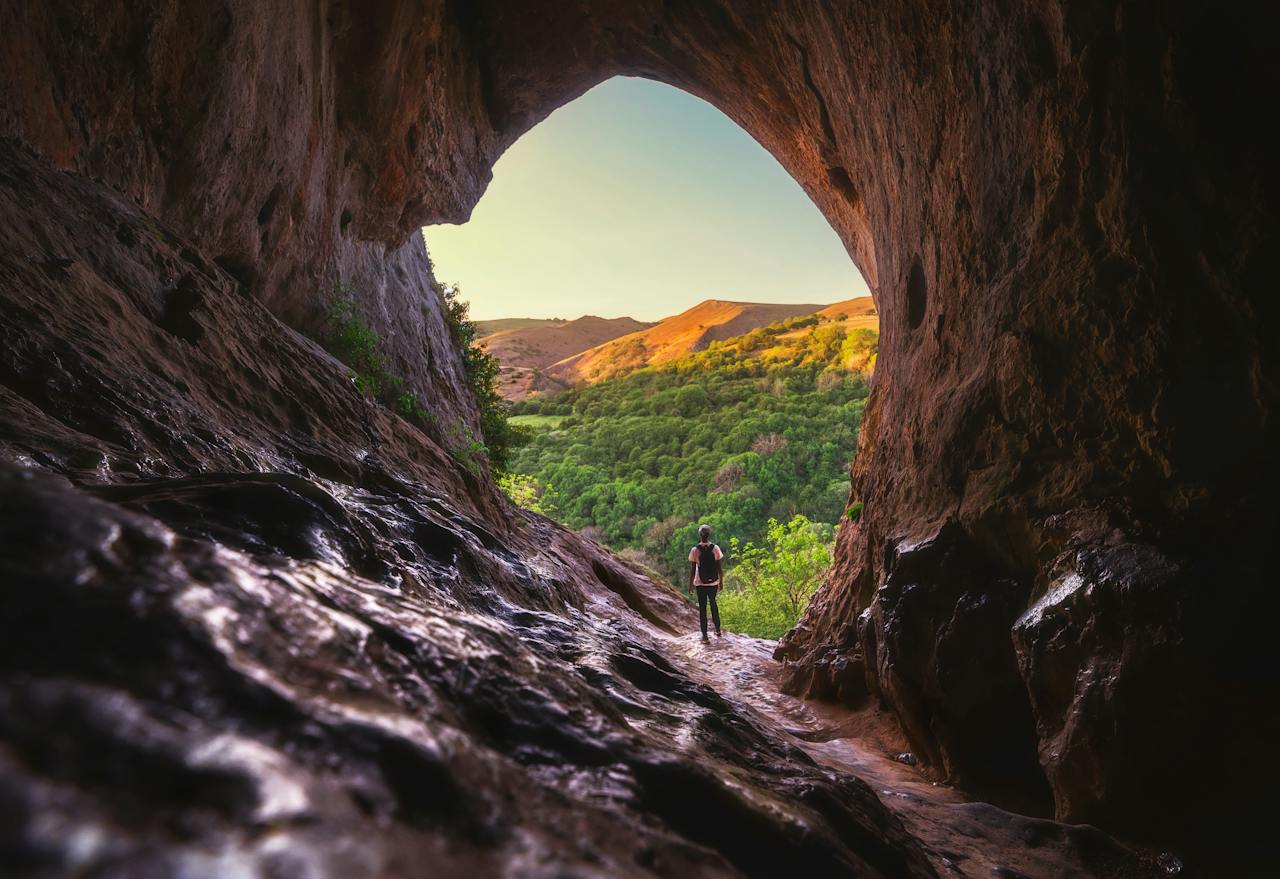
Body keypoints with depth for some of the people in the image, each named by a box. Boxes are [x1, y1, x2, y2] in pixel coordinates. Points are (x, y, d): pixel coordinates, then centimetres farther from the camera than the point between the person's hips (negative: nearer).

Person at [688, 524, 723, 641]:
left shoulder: (695, 550, -13)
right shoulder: (716, 549, -9)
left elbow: (692, 570, -9)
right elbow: (720, 568, -4)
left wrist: (690, 584, 2)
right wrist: (721, 582, 9)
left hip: (700, 583, -2)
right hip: (713, 583, 2)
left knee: (702, 608, 8)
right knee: (713, 604, 24)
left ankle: (705, 635, 11)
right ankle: (717, 629, 30)